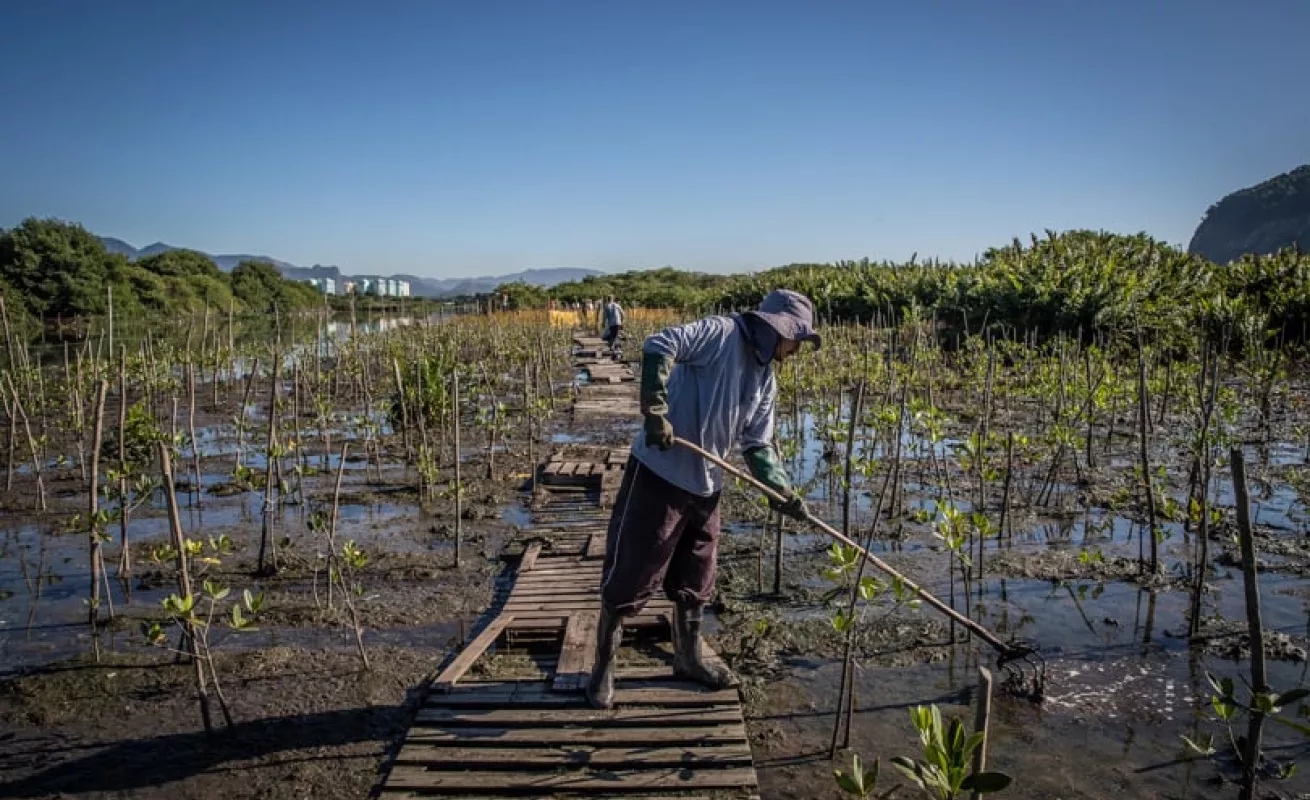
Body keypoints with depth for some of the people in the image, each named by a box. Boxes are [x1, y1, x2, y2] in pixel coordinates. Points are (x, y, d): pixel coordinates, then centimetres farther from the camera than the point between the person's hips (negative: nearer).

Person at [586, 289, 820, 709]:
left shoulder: (766, 381, 13)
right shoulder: (722, 334, -12)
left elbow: (758, 446, 14)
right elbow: (658, 346, -25)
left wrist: (784, 493, 1)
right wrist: (655, 411, -29)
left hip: (706, 487, 8)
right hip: (659, 475, -8)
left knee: (695, 581, 20)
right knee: (630, 576, 1)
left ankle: (688, 658, 40)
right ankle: (603, 667, 18)